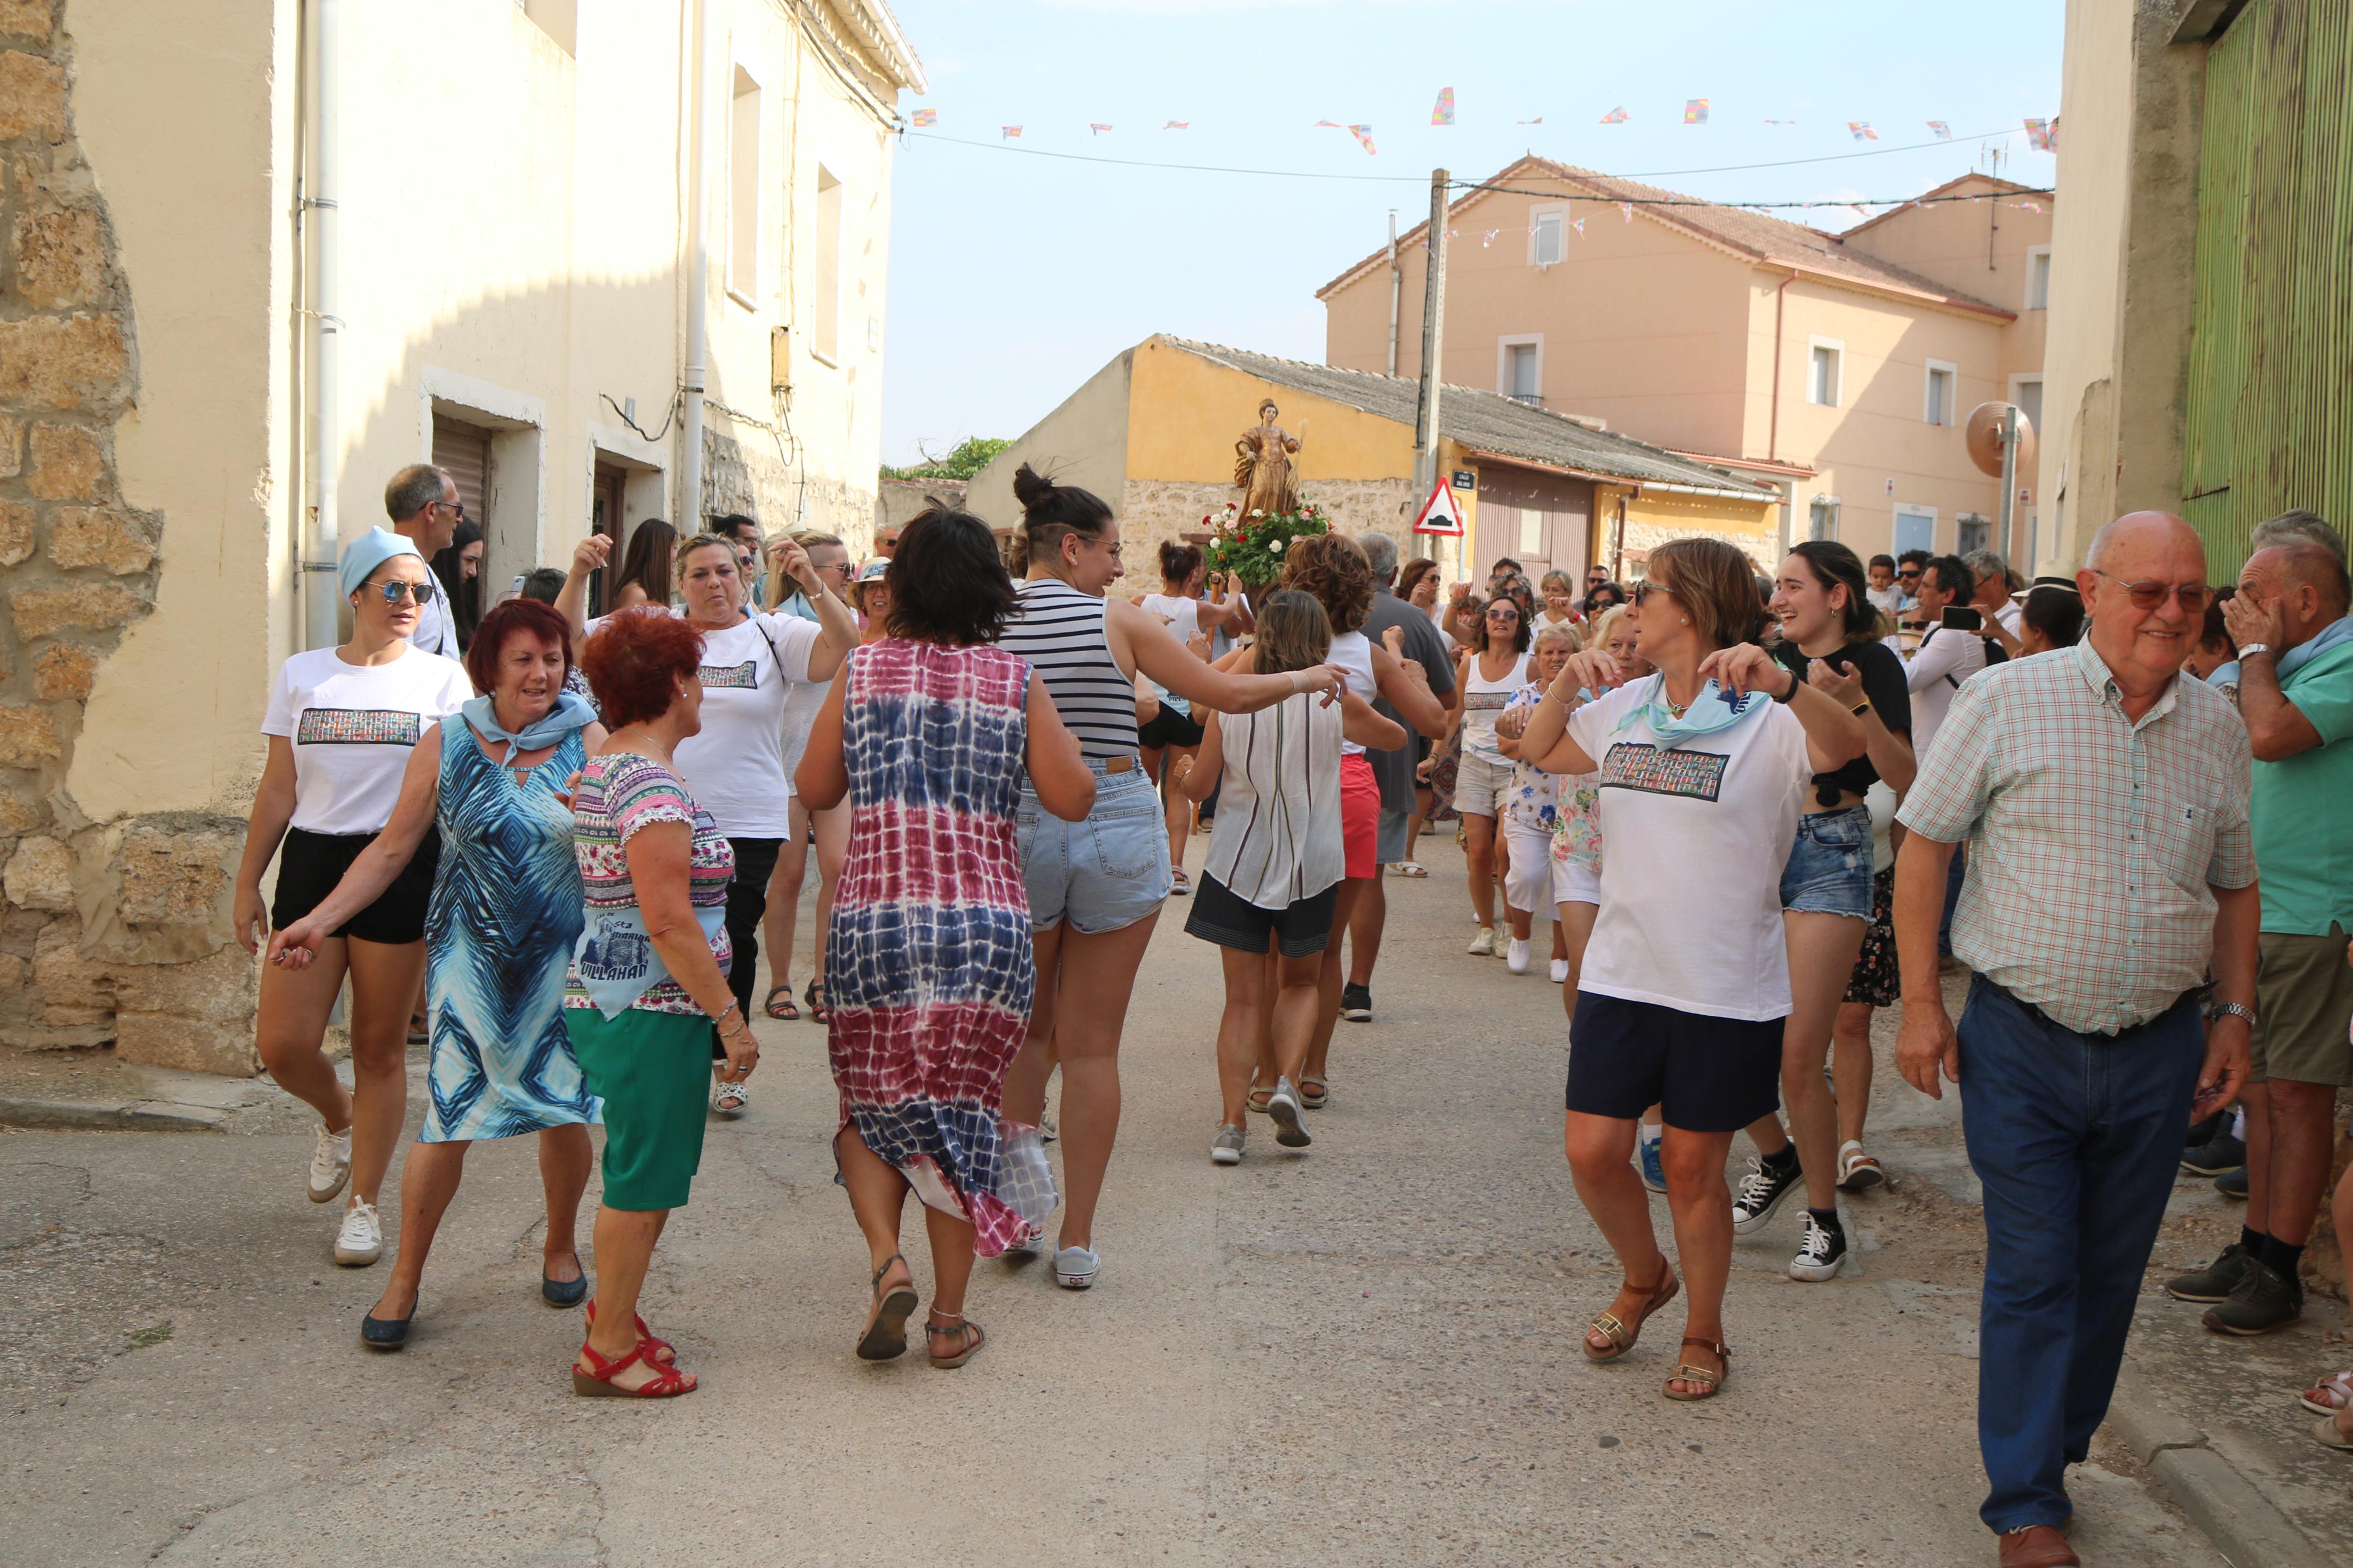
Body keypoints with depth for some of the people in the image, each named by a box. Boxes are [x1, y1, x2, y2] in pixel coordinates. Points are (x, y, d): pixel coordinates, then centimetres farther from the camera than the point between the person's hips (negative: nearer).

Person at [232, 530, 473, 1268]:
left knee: (380, 1048, 3)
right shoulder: (302, 675, 9)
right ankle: (338, 1119, 31)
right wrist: (248, 881, 8)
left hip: (399, 867, -2)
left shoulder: (443, 679, 4)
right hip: (312, 865, 2)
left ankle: (363, 1205, 17)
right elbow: (278, 790, 11)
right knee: (282, 1044, -3)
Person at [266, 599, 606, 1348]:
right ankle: (404, 1281, 9)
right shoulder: (446, 745, 1)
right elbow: (393, 849, 4)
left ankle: (560, 1249, 31)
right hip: (471, 954, -1)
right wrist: (321, 919, -4)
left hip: (563, 959, 1)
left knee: (566, 1110, 5)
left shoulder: (588, 741, 0)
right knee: (450, 1114, -5)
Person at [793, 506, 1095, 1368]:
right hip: (988, 924, 0)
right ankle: (950, 1317, 14)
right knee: (963, 1111, 10)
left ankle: (886, 1262, -4)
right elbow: (1074, 798, 1)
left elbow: (814, 789, 10)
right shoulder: (1016, 682, 1)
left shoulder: (862, 669, 2)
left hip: (875, 918, 0)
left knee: (869, 1106, 17)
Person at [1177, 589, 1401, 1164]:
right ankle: (1288, 1083, -3)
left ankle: (1231, 1122, -3)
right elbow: (1396, 735, 13)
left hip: (1238, 862, 0)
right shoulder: (1335, 702, -7)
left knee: (1243, 996, 6)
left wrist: (1183, 771, 23)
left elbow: (1197, 786, 1)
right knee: (1301, 981, 19)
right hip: (1312, 862, 0)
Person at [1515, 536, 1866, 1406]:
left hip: (1727, 988, -5)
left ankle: (1703, 1333, 27)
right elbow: (1539, 751, 21)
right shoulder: (1623, 708, 8)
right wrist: (1567, 678, 3)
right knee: (1593, 1152, 4)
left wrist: (1781, 680, -46)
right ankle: (1645, 1279, 34)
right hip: (1622, 971, 5)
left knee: (1693, 1166, 5)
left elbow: (1845, 746, -29)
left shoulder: (1766, 718, -10)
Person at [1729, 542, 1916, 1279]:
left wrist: (1855, 705, -26)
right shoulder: (1775, 659, 11)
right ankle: (1777, 1156, 29)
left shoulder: (1874, 664, -5)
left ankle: (1824, 1218, 9)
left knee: (1799, 1053, -8)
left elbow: (1905, 778, -14)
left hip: (1832, 851, -5)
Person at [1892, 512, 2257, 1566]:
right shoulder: (2007, 700, -6)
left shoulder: (2217, 726, 5)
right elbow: (1924, 843, -3)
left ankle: (2058, 1448, 31)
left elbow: (2234, 885, 16)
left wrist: (2234, 1014, 9)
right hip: (2023, 1042, -3)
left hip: (2159, 1051, 4)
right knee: (2032, 1272, 0)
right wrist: (1921, 1002, -6)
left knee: (2111, 1271, 13)